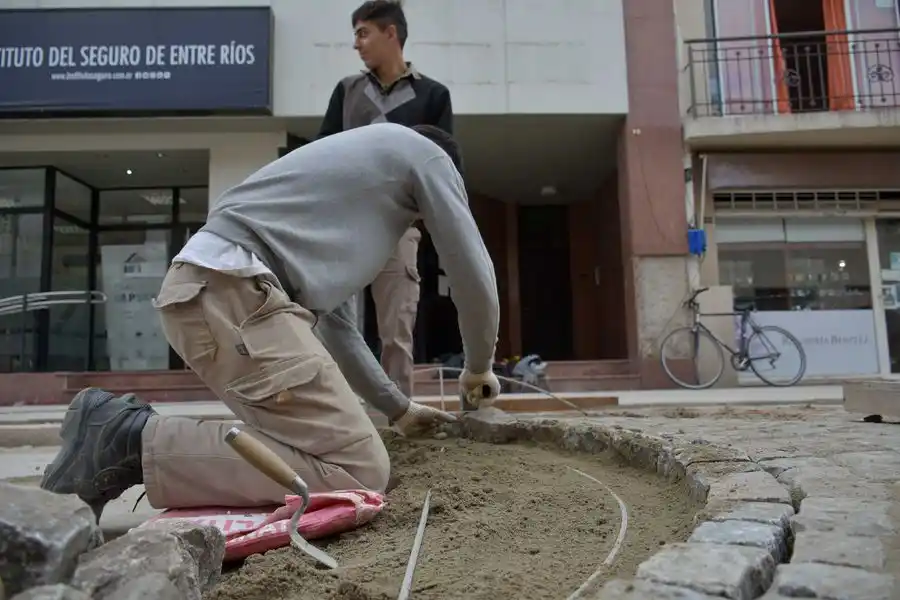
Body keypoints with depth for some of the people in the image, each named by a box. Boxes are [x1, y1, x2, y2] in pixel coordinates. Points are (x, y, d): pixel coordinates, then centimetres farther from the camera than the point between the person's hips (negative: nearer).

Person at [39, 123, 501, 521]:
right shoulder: (426, 154, 14)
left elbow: (333, 319, 34)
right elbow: (473, 275, 14)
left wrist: (397, 407, 37)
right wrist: (479, 366, 32)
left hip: (201, 289, 10)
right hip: (233, 290, -10)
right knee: (359, 470, -12)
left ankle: (126, 429, 8)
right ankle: (137, 442, -12)